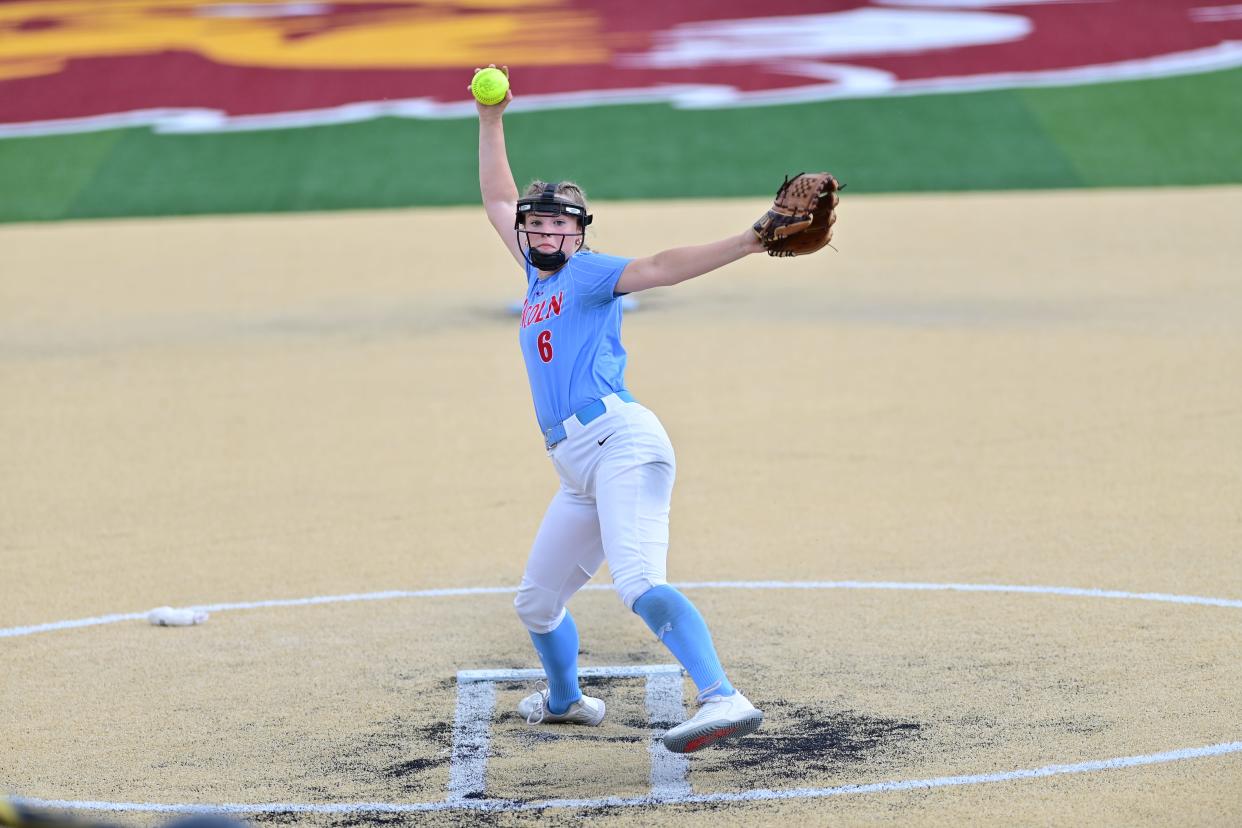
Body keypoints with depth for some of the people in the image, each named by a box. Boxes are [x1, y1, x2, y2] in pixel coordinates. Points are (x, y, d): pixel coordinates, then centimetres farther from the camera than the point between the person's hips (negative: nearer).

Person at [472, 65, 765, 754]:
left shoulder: (589, 272, 4)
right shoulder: (538, 277, 24)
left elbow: (659, 269, -13)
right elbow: (499, 202, 36)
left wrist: (744, 244, -28)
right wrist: (490, 121, 34)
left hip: (622, 442, -9)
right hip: (578, 471, 9)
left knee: (640, 585, -29)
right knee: (536, 604, 20)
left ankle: (724, 700, -44)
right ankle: (564, 700, 45)